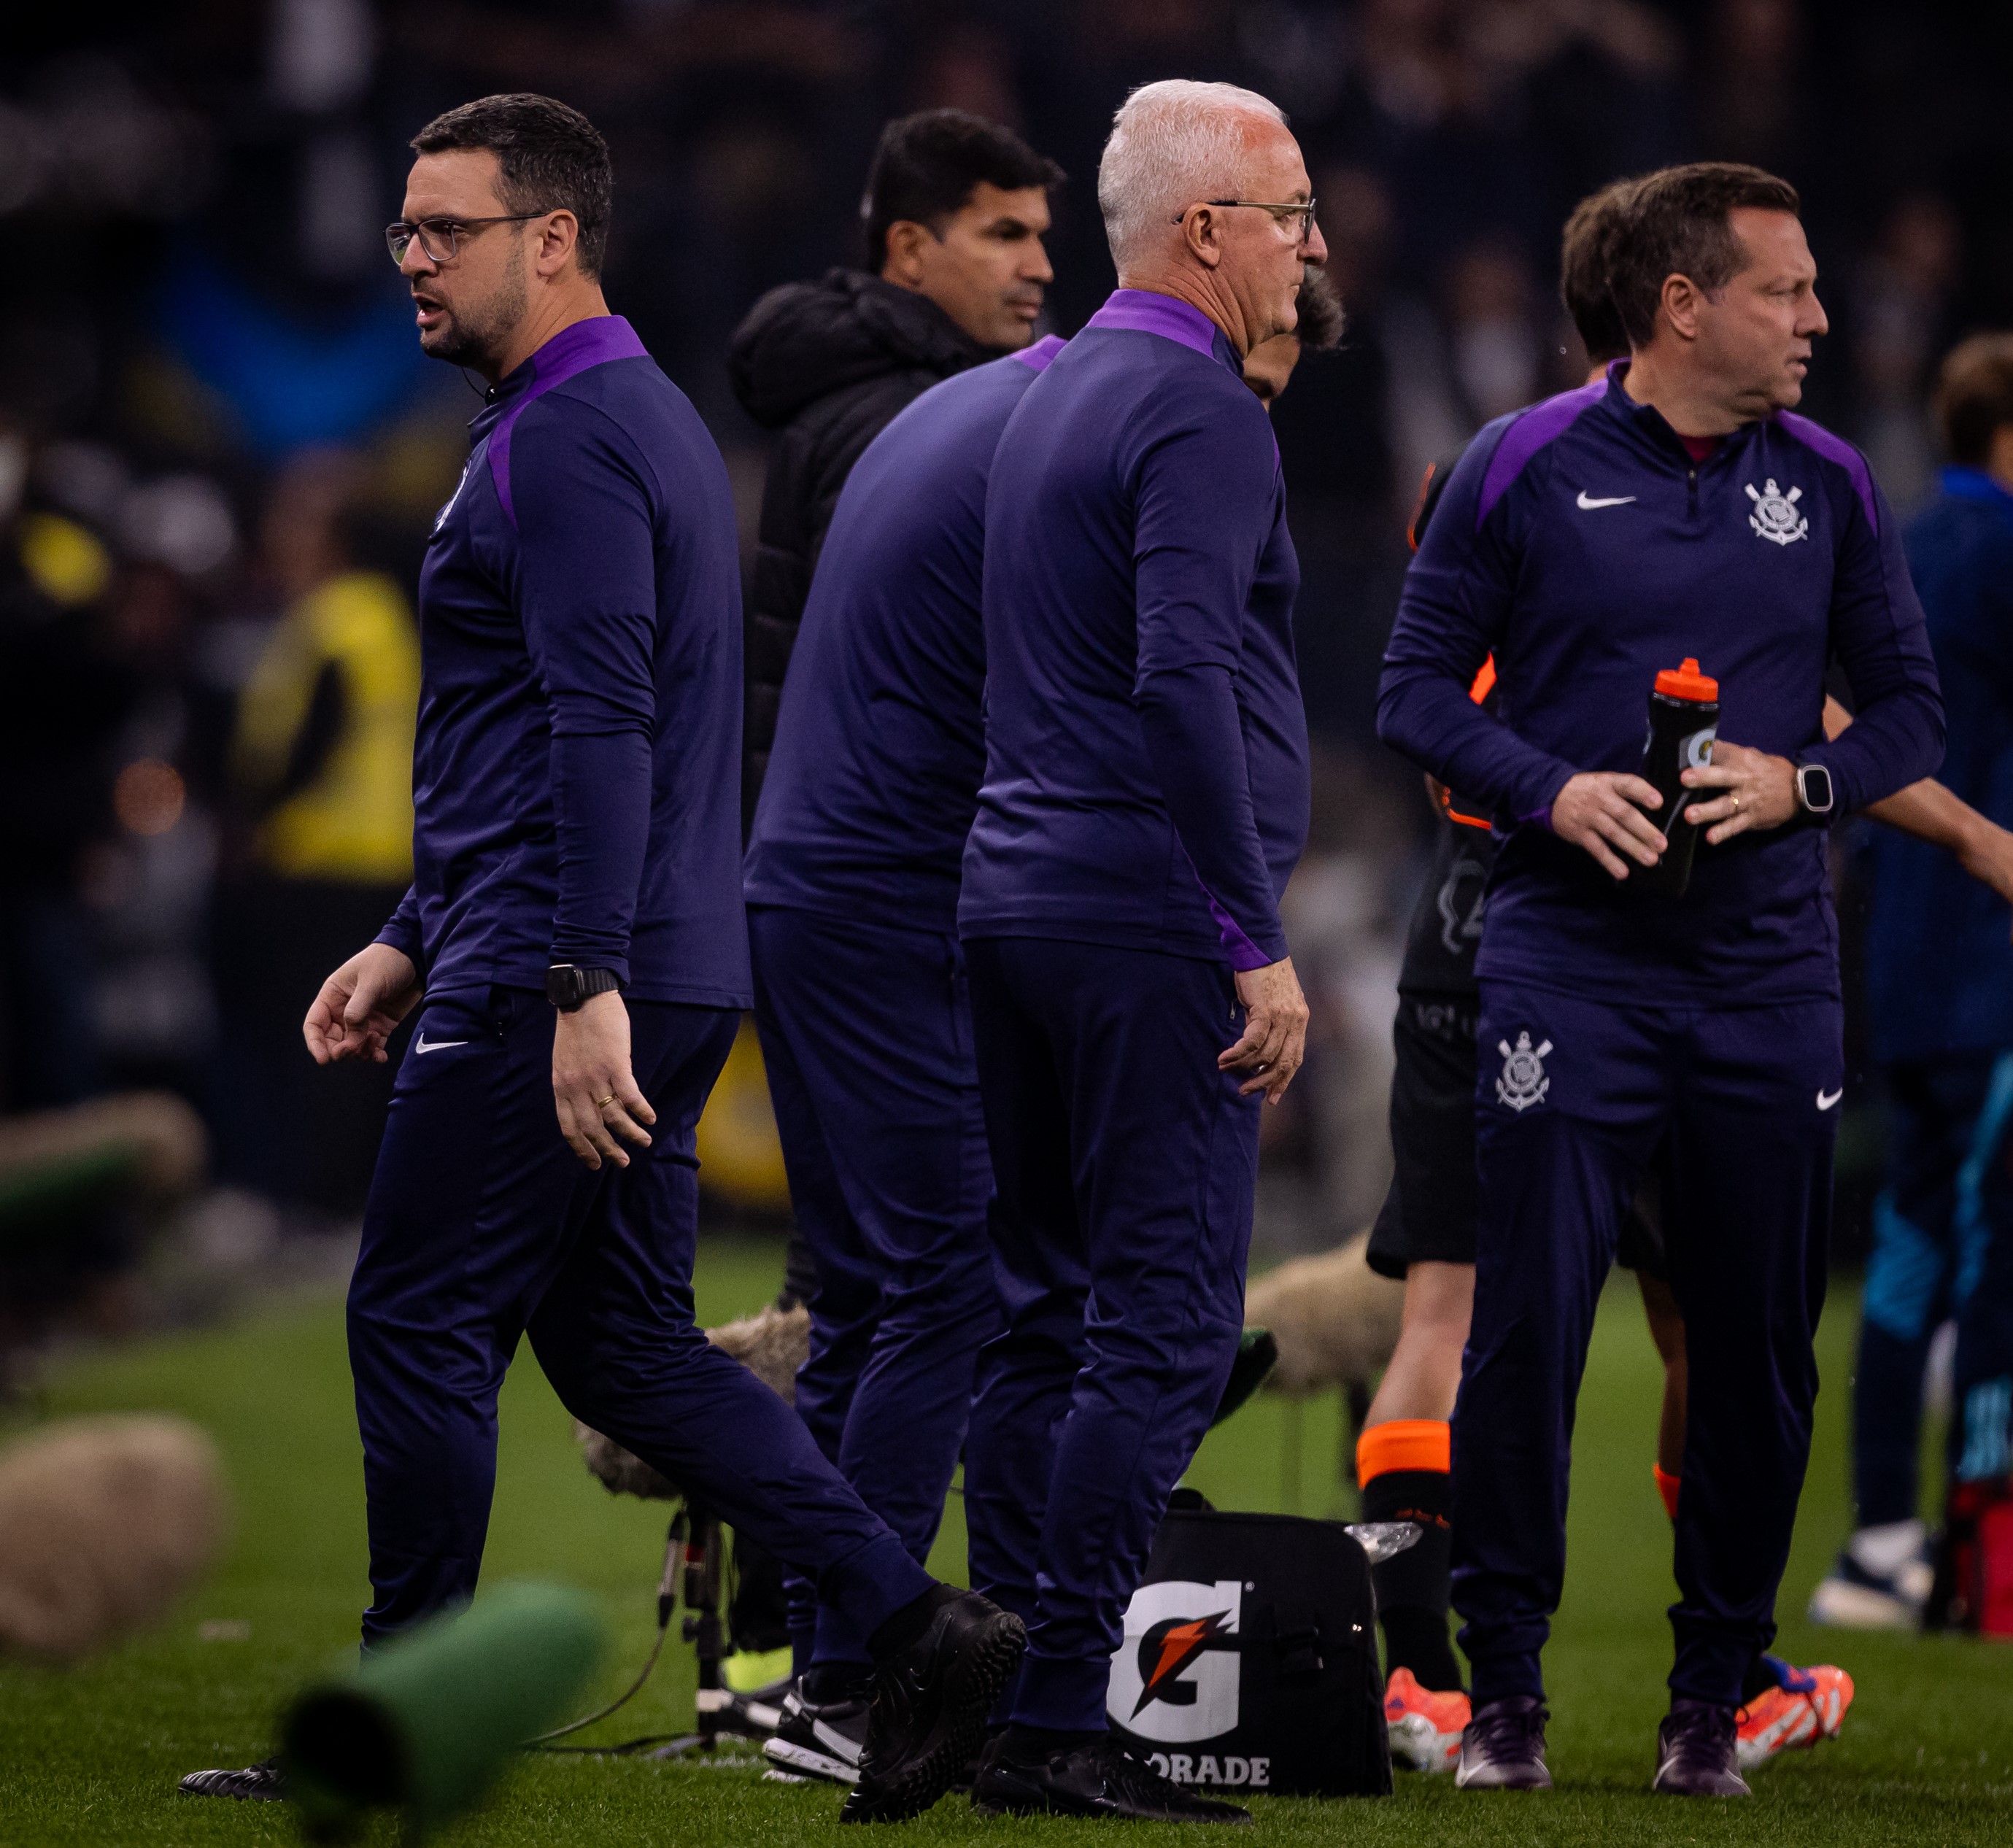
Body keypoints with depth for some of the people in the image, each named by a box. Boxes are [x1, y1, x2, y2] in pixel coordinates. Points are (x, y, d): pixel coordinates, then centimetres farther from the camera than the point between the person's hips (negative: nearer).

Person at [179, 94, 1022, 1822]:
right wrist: (412, 944, 27)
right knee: (622, 1340, 11)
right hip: (649, 983, 10)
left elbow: (598, 728, -23)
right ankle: (913, 1625, 3)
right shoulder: (639, 418, 20)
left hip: (551, 989, -10)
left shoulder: (563, 441, -14)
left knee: (420, 1326, -2)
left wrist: (581, 986, -27)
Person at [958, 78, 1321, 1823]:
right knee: (1163, 1330, -8)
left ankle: (1013, 1717, 10)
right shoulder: (1203, 416, -12)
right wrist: (1260, 946, -20)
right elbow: (1183, 685, -22)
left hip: (1017, 894, 10)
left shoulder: (1054, 397, 18)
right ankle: (1062, 1716, -12)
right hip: (1152, 921, -10)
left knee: (1045, 1316, 10)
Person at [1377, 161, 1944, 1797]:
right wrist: (1549, 792, -13)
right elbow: (1420, 684, 3)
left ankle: (1715, 1696, 16)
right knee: (1527, 1325, -8)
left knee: (1759, 1348, 4)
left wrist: (1802, 782, -6)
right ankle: (1503, 1689, 2)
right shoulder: (1526, 468, -1)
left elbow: (1912, 706, 13)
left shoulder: (1828, 484, 8)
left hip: (1769, 974, 3)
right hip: (1571, 965, -3)